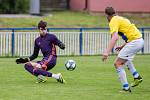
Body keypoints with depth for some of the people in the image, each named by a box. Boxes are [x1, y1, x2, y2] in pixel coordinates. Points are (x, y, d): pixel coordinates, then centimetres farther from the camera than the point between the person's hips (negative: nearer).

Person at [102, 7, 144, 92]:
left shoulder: (114, 21, -8)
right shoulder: (121, 19, 21)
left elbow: (115, 37, -25)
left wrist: (107, 52, -29)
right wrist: (123, 46, 27)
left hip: (134, 42, -10)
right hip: (140, 40, 10)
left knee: (117, 63, -5)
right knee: (125, 58, 35)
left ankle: (126, 88, -9)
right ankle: (137, 77, 34)